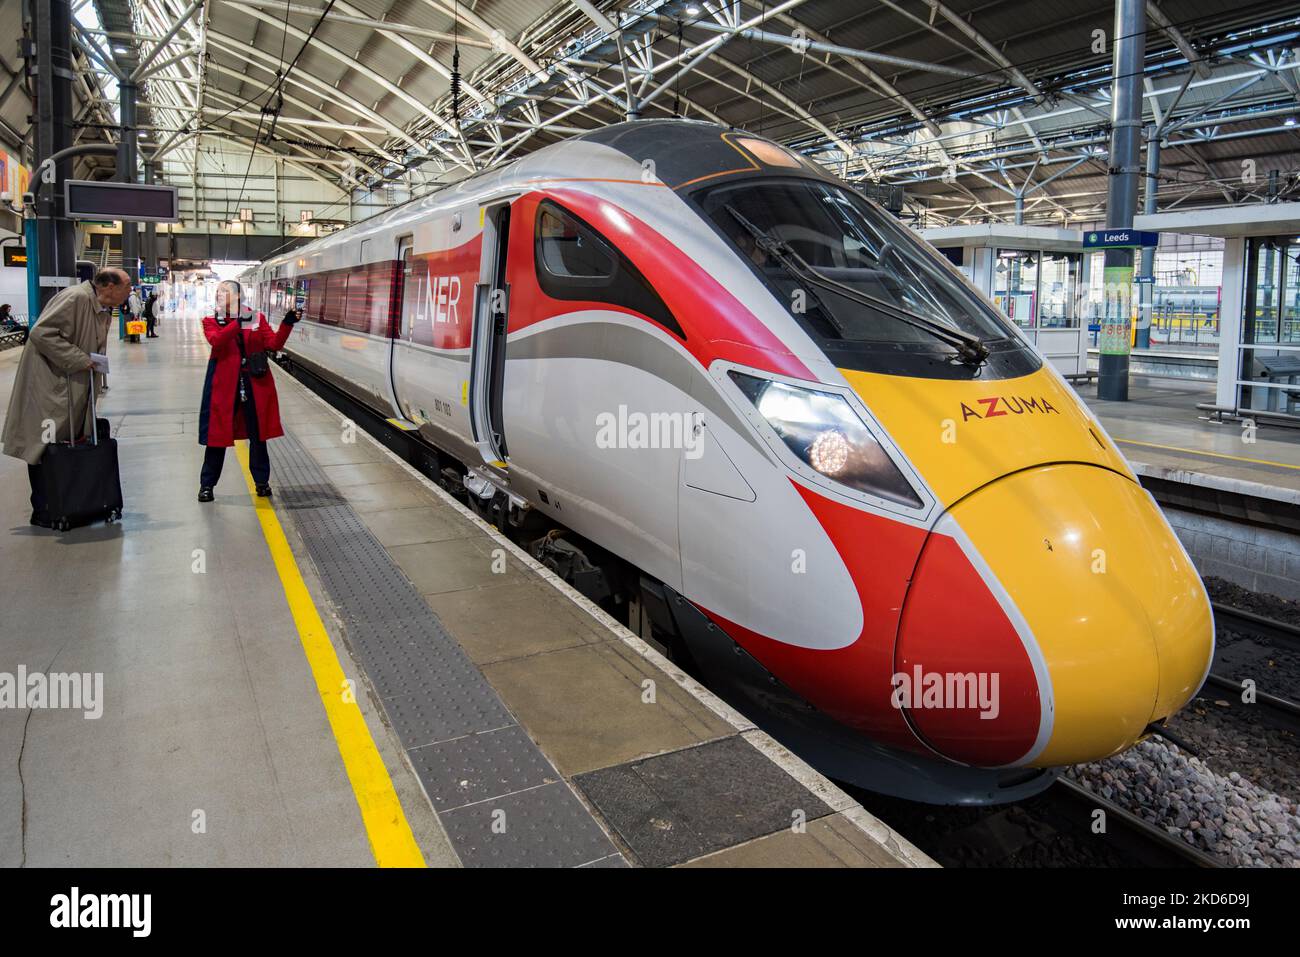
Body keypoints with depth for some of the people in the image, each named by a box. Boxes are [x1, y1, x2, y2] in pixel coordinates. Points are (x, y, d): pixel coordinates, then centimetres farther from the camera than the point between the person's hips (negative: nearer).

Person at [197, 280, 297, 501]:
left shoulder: (257, 318, 5)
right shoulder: (211, 321, 2)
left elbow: (274, 344, -6)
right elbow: (216, 341, -19)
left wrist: (287, 324, -21)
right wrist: (238, 322, -29)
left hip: (255, 383, 1)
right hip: (224, 384, -1)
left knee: (258, 435, 10)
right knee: (217, 434, 6)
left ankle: (262, 481, 24)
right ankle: (207, 484, 18)